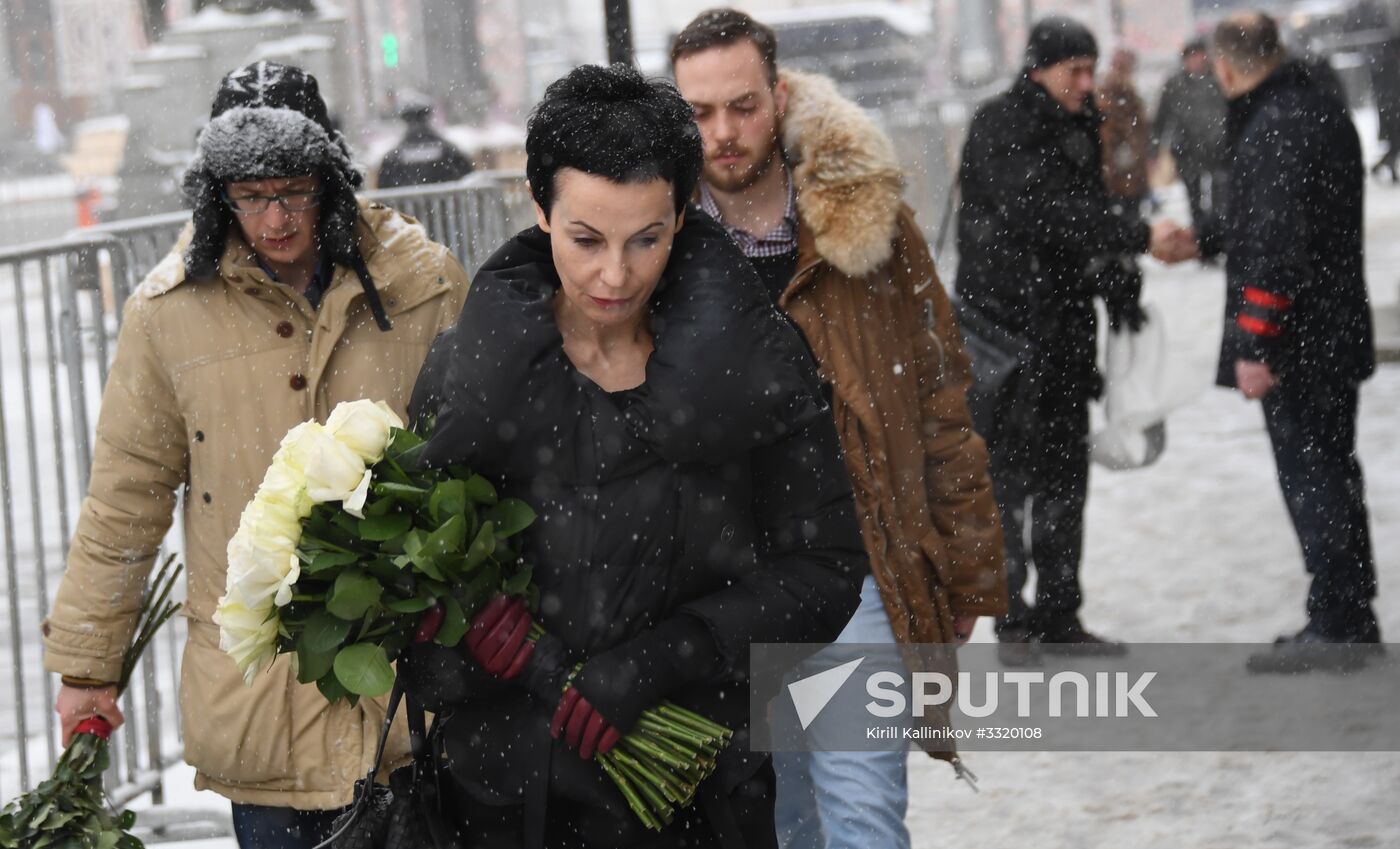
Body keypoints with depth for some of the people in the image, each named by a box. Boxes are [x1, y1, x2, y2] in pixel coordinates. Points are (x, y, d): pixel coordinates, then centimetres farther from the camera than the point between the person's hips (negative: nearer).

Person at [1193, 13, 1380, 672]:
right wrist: (1204, 239, 31)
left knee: (1308, 476, -3)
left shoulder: (1269, 131, -21)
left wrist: (1256, 346, -23)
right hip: (1339, 332, 10)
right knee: (1333, 470, 17)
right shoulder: (1325, 108, 10)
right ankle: (1352, 617, 25)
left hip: (1294, 344, -10)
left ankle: (1334, 625, 1)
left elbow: (1274, 248, -26)